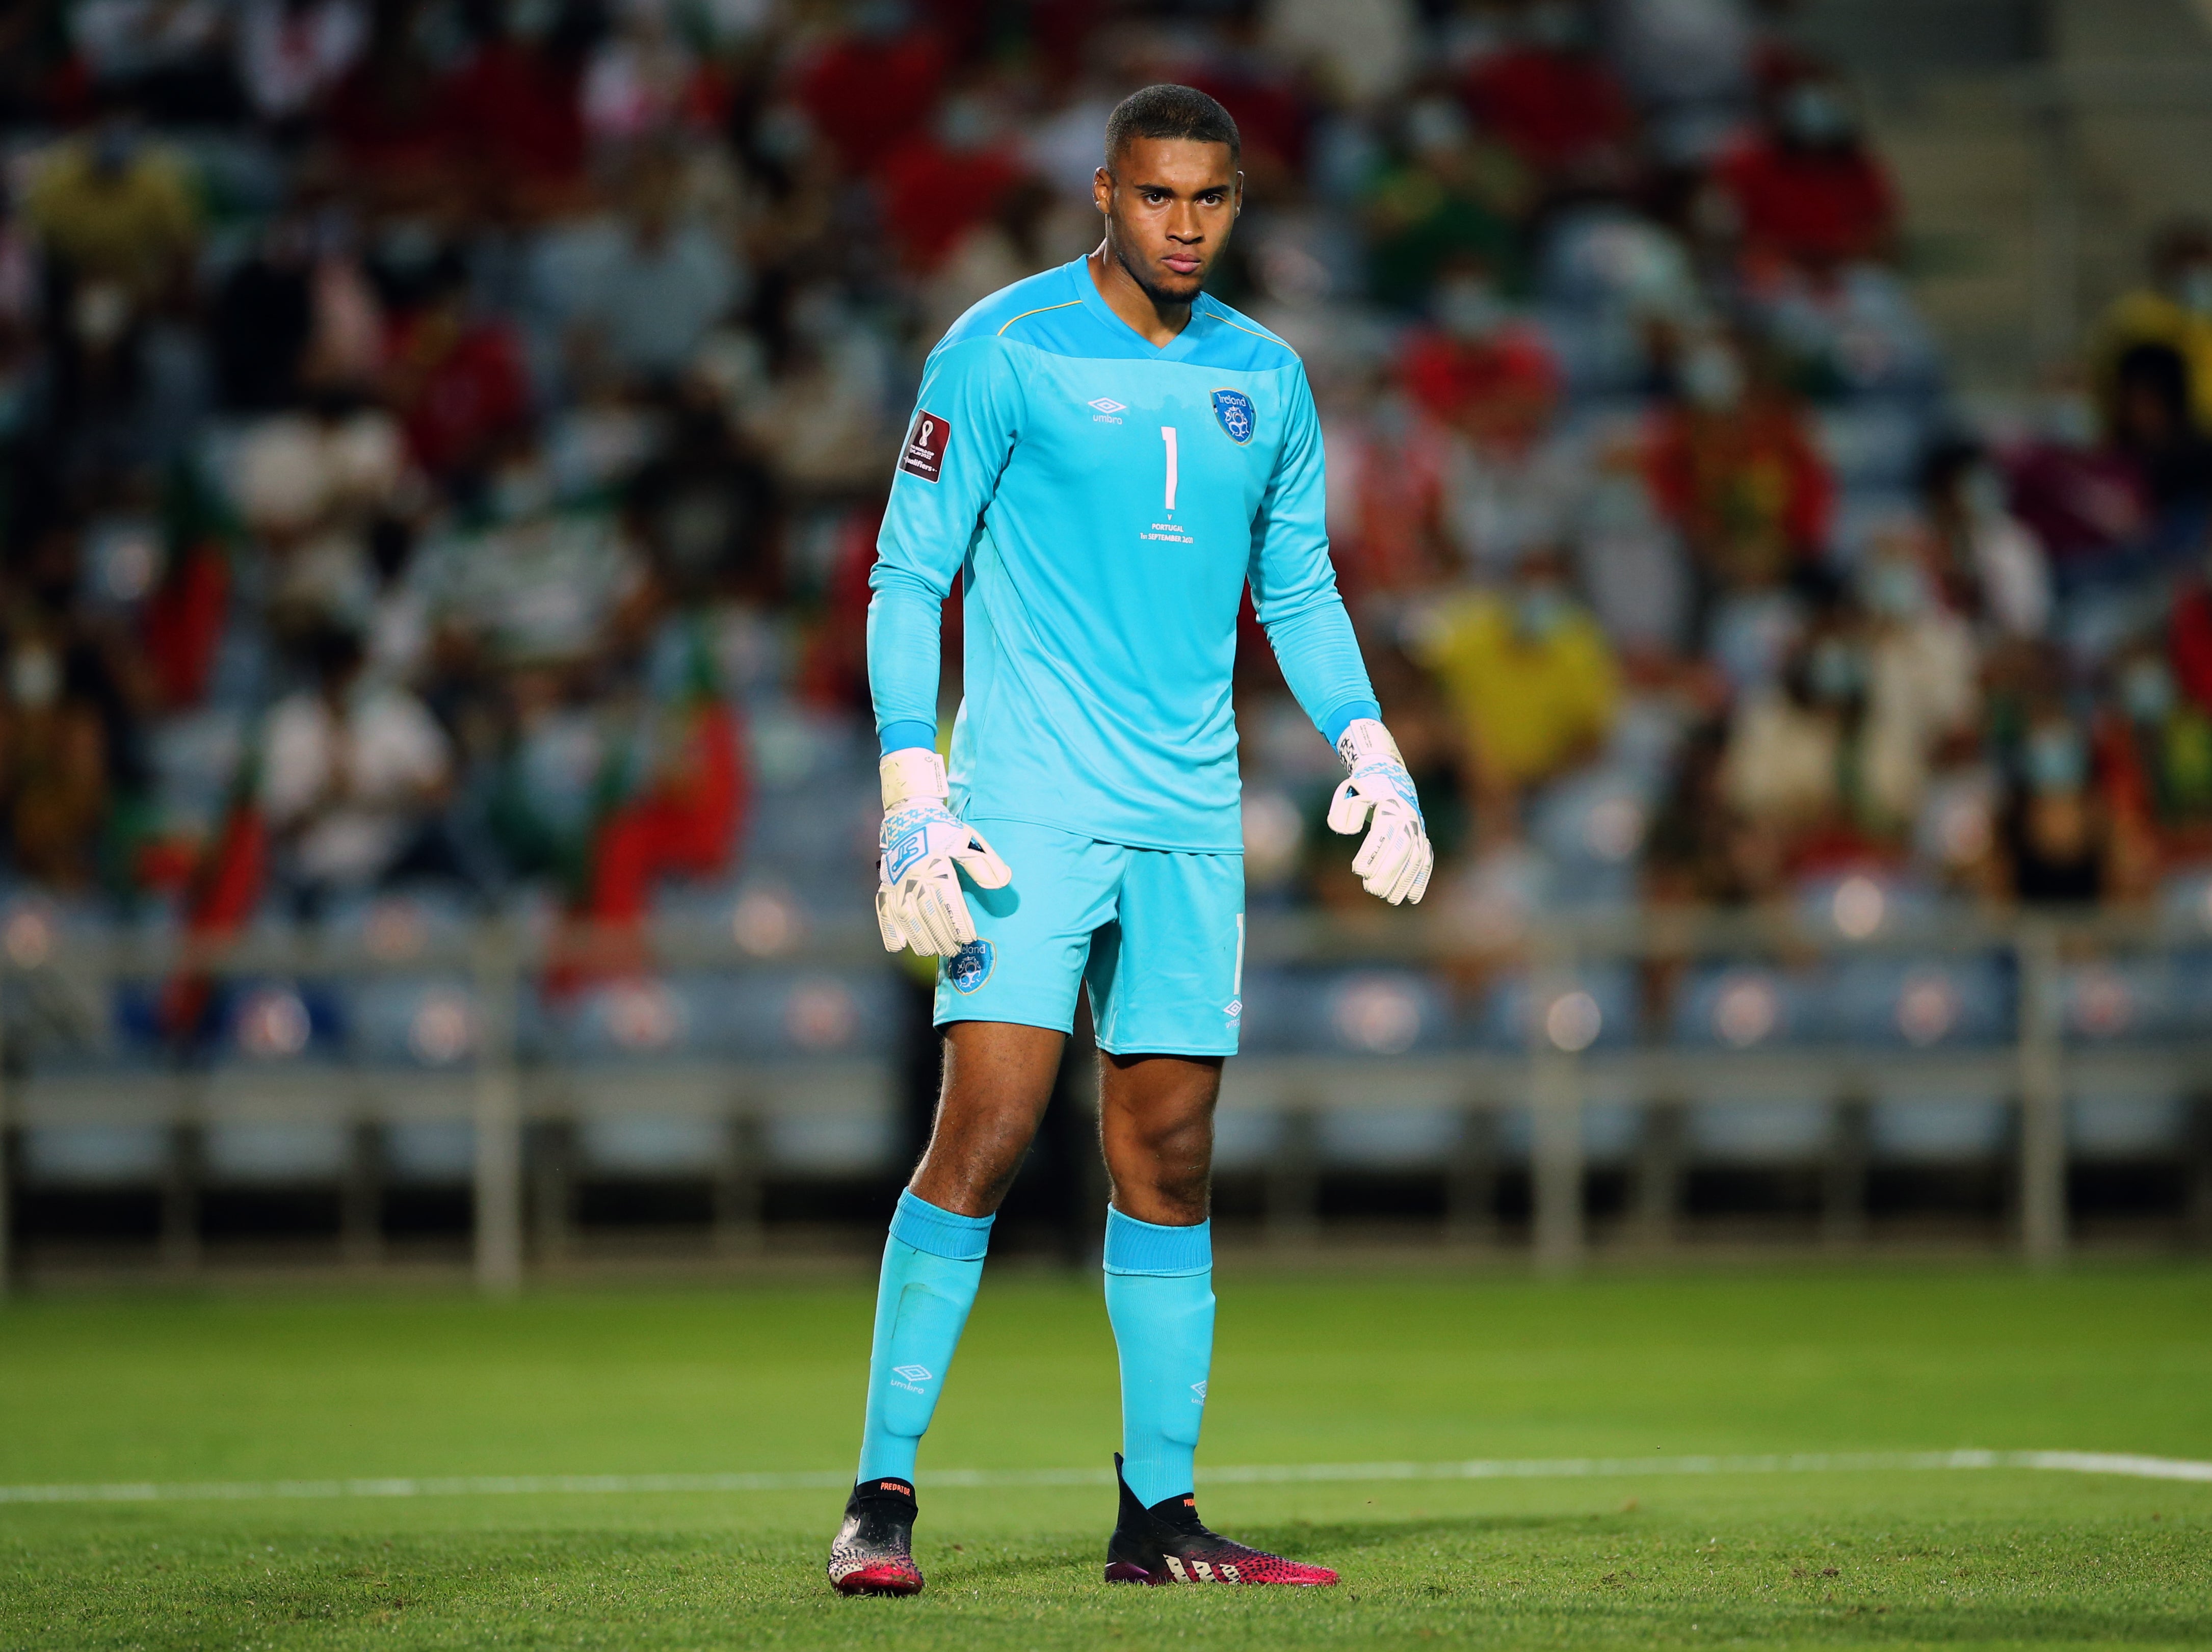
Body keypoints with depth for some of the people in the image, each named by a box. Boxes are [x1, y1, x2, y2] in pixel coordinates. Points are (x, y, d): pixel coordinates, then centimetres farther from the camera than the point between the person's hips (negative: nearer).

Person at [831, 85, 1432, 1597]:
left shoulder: (1264, 378, 11)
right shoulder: (1001, 352, -5)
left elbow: (1298, 586, 22)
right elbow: (908, 579, -4)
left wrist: (1369, 750, 8)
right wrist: (914, 801, -13)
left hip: (1190, 818, 5)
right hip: (1028, 809, -5)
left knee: (1171, 1159, 6)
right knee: (986, 1132, -14)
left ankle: (1160, 1514, 12)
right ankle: (882, 1500, -9)